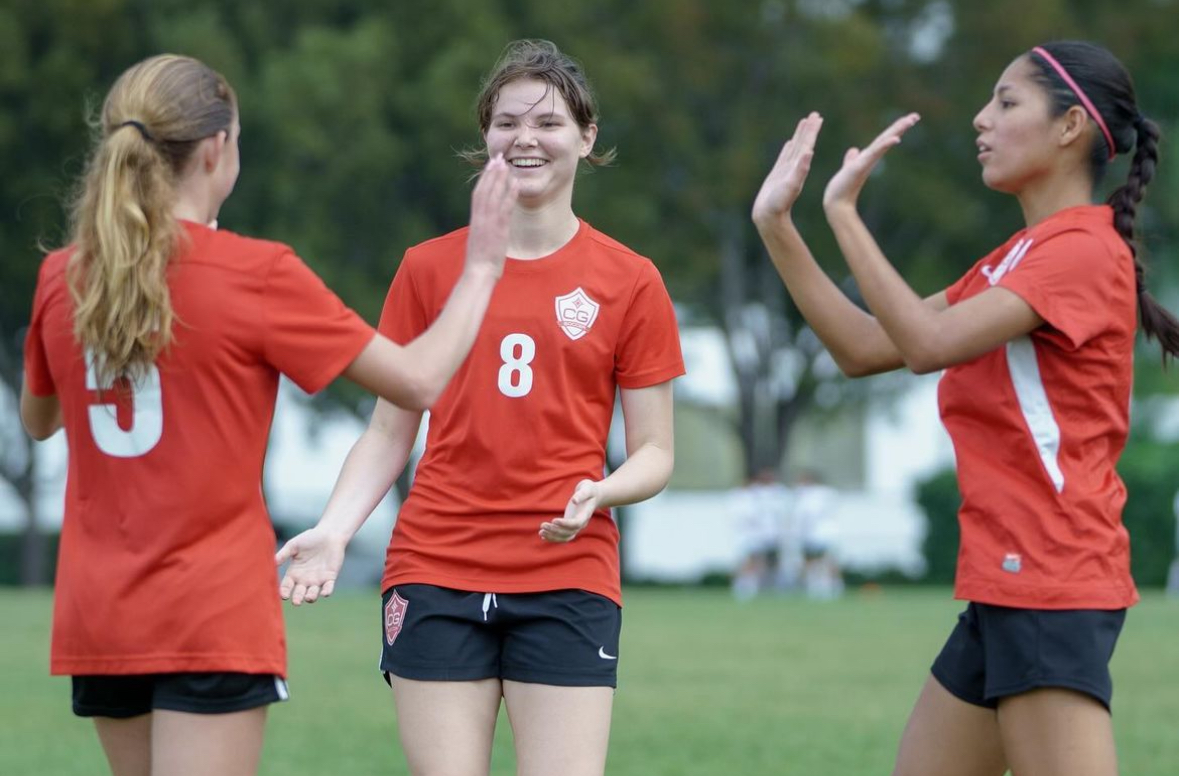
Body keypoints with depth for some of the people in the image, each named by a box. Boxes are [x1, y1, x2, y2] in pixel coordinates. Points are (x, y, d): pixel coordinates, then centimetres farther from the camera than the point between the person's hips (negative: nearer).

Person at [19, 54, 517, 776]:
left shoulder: (63, 277, 4)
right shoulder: (256, 274, -10)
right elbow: (419, 380, -7)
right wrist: (481, 266, 7)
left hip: (96, 619, 6)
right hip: (212, 620, -6)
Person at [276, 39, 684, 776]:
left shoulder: (629, 280, 4)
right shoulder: (429, 268, 8)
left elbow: (655, 453, 6)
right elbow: (390, 431, 11)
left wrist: (600, 493, -16)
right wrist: (334, 530, -5)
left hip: (567, 581, -1)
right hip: (436, 573, 1)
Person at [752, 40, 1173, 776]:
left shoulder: (1083, 249, -11)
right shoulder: (1016, 258, 19)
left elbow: (929, 343, -21)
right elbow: (864, 348, 16)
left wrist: (844, 212, -15)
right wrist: (777, 225, 11)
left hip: (1050, 587, -10)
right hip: (1004, 585, 10)